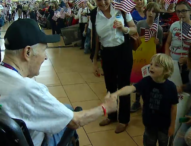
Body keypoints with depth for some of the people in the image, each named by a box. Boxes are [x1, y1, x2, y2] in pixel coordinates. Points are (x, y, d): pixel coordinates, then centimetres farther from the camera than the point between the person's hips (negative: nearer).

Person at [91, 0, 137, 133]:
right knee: (110, 87, 16)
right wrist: (95, 62, 3)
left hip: (123, 51, -2)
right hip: (107, 54, 3)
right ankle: (112, 115, 39)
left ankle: (124, 119, 25)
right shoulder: (94, 15, -5)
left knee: (123, 86, 6)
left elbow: (134, 29, -2)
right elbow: (95, 40, 1)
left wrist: (124, 28, -24)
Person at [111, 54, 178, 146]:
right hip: (149, 121, 2)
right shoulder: (146, 81, -18)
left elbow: (173, 107, -11)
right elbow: (131, 88, -34)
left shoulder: (171, 86, -21)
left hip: (164, 124, -1)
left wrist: (172, 125, -3)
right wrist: (116, 93, -52)